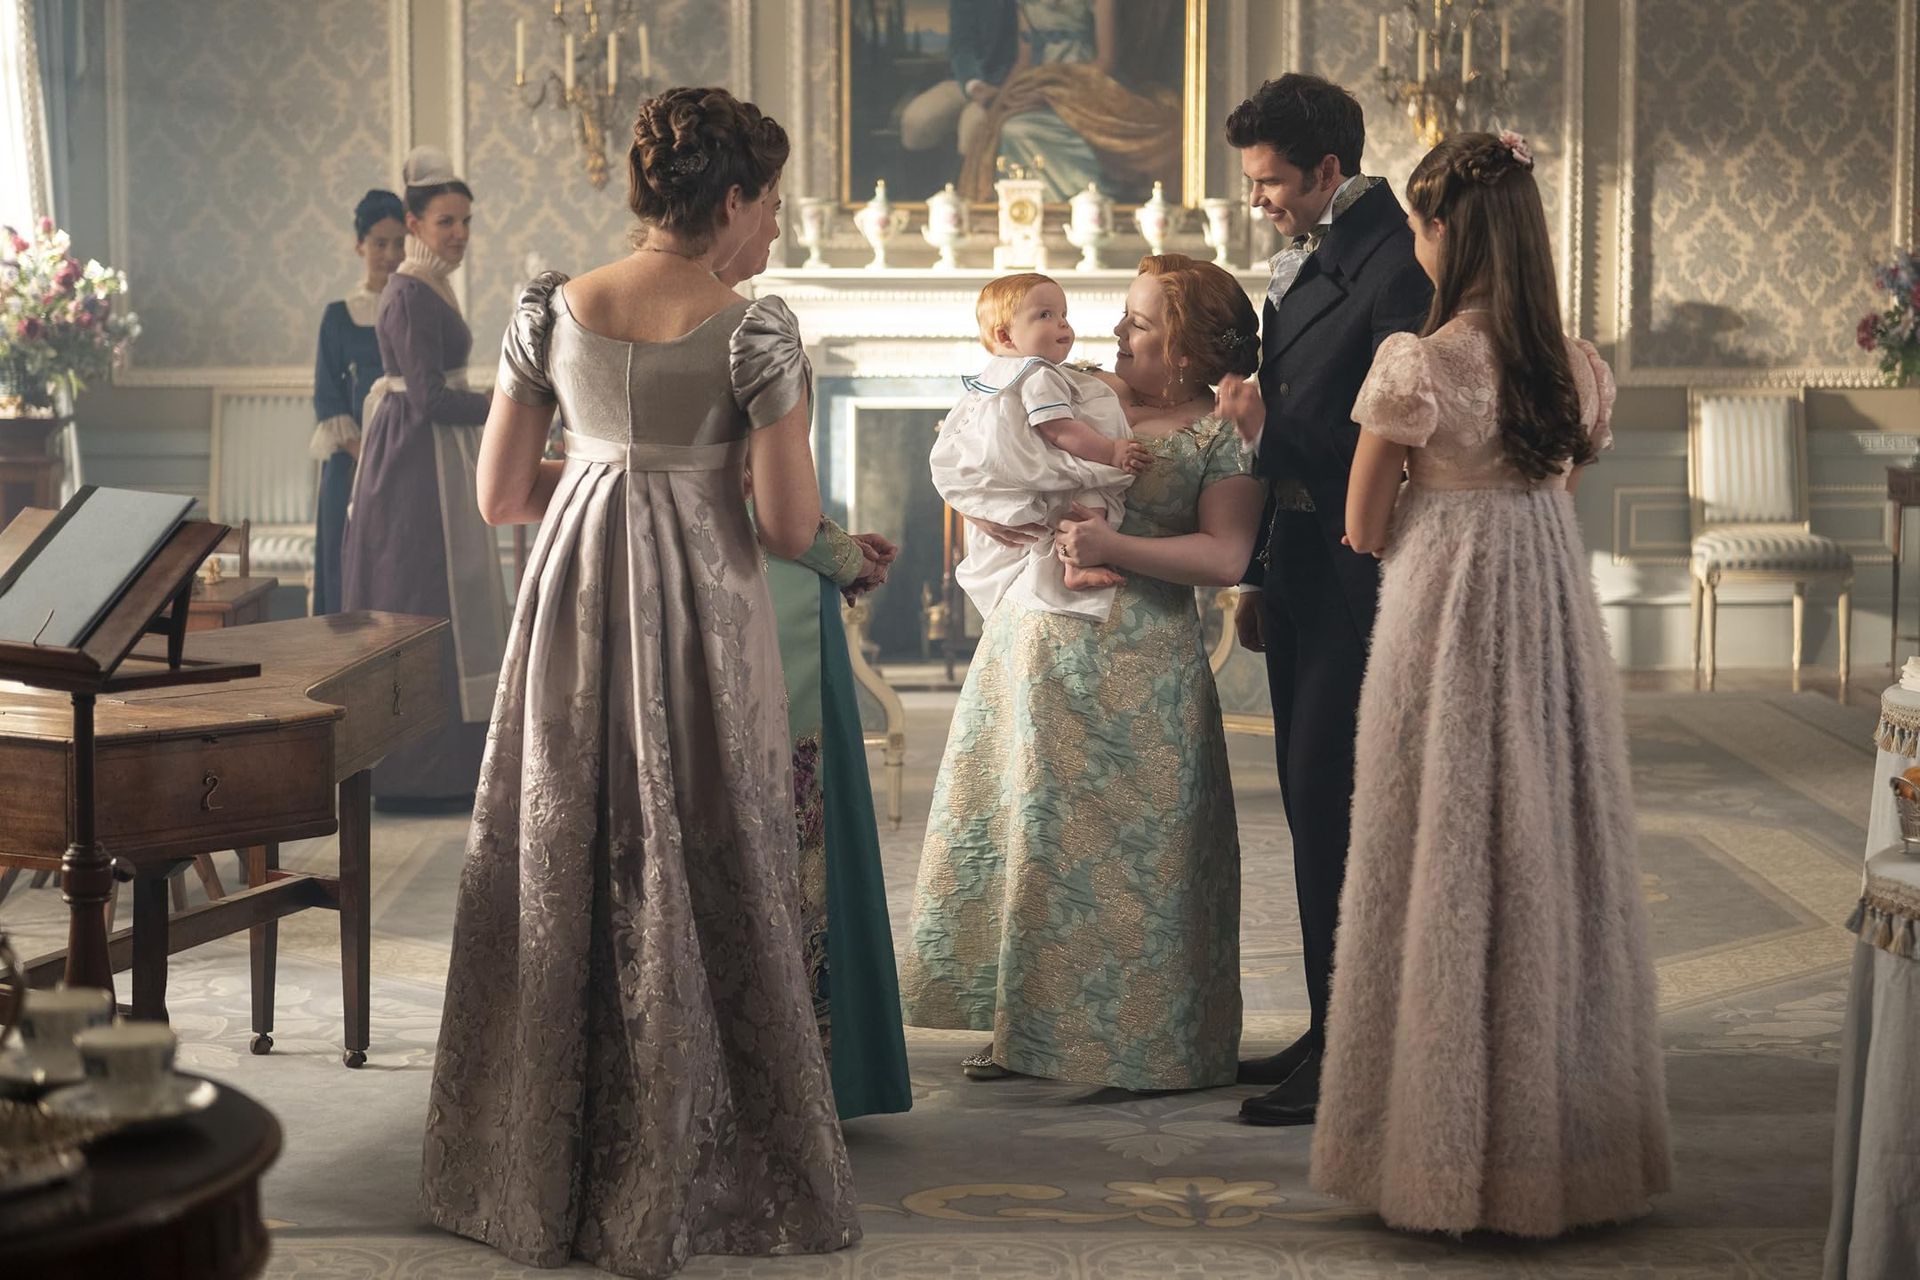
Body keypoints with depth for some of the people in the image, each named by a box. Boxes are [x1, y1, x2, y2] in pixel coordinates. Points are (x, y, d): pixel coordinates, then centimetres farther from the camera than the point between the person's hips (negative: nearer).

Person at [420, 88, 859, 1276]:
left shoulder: (550, 310, -1)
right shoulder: (755, 329, -12)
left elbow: (500, 496, 4)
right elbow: (791, 527, -12)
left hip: (573, 606, 4)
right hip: (701, 620, -3)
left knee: (557, 877, 14)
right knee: (698, 887, 8)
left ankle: (541, 1174, 23)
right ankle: (684, 1180, 17)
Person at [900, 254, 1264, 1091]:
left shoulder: (1221, 437, -3)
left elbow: (1226, 556, -14)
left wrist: (1113, 547, -21)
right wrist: (995, 512, -5)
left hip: (1139, 672, -5)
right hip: (1032, 647, 5)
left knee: (1131, 853, -1)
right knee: (1024, 832, 7)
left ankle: (1143, 1041, 10)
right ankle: (1026, 1026, 17)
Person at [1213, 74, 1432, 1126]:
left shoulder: (1395, 265, -15)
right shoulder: (1303, 261, 15)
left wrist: (1272, 430, -14)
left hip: (1358, 575, -10)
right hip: (1300, 569, 10)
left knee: (1330, 801, -8)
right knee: (1311, 802, 13)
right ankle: (1330, 1032, 22)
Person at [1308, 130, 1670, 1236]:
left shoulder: (1414, 367, -15)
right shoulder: (1582, 372, 1)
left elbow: (1365, 531, -5)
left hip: (1442, 618, -5)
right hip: (1558, 617, 5)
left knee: (1444, 869, 5)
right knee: (1554, 860, 13)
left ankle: (1447, 1151, 13)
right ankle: (1563, 1138, 23)